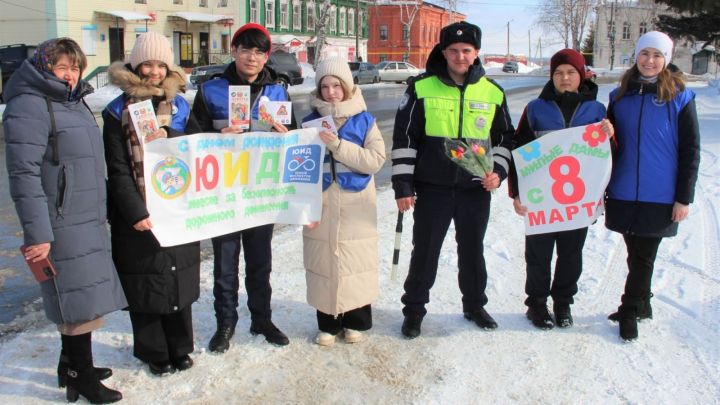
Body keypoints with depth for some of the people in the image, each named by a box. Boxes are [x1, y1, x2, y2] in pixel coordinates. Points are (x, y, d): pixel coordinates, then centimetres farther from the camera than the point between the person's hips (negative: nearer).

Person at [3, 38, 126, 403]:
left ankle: (72, 366, 30)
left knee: (77, 299, 16)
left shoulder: (74, 102, 14)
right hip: (62, 224, -8)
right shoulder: (29, 106, -13)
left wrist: (100, 211, 21)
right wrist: (37, 233, -22)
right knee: (82, 300, -3)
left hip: (88, 219, 9)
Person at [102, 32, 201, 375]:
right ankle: (154, 352, 22)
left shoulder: (179, 106, 7)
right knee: (145, 284, 5)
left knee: (179, 279, 11)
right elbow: (117, 170, -7)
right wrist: (135, 212, -16)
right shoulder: (118, 111, -2)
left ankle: (179, 348, 27)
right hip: (138, 214, -3)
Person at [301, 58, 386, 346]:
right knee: (323, 263, 5)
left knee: (357, 263, 4)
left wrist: (338, 145, -18)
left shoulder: (364, 120, 2)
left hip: (356, 208, -1)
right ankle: (328, 323, 21)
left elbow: (376, 159, -9)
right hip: (321, 206, 1)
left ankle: (355, 321, 22)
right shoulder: (311, 122, 6)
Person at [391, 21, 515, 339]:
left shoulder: (493, 92, 2)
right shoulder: (422, 88, -5)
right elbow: (404, 138, -4)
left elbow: (505, 138, 13)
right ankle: (414, 309, 23)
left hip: (476, 189, 2)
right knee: (425, 252, 6)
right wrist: (403, 185, -7)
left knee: (472, 251, 15)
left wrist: (498, 171, -3)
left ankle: (475, 305, 34)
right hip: (432, 188, -2)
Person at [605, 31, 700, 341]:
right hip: (623, 194, 3)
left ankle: (630, 310, 18)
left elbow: (690, 151, -3)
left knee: (644, 257, 4)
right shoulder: (620, 96, 5)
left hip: (660, 197, -3)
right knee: (636, 255, 13)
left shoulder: (679, 98, -4)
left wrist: (684, 198, -6)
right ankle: (641, 305, 29)